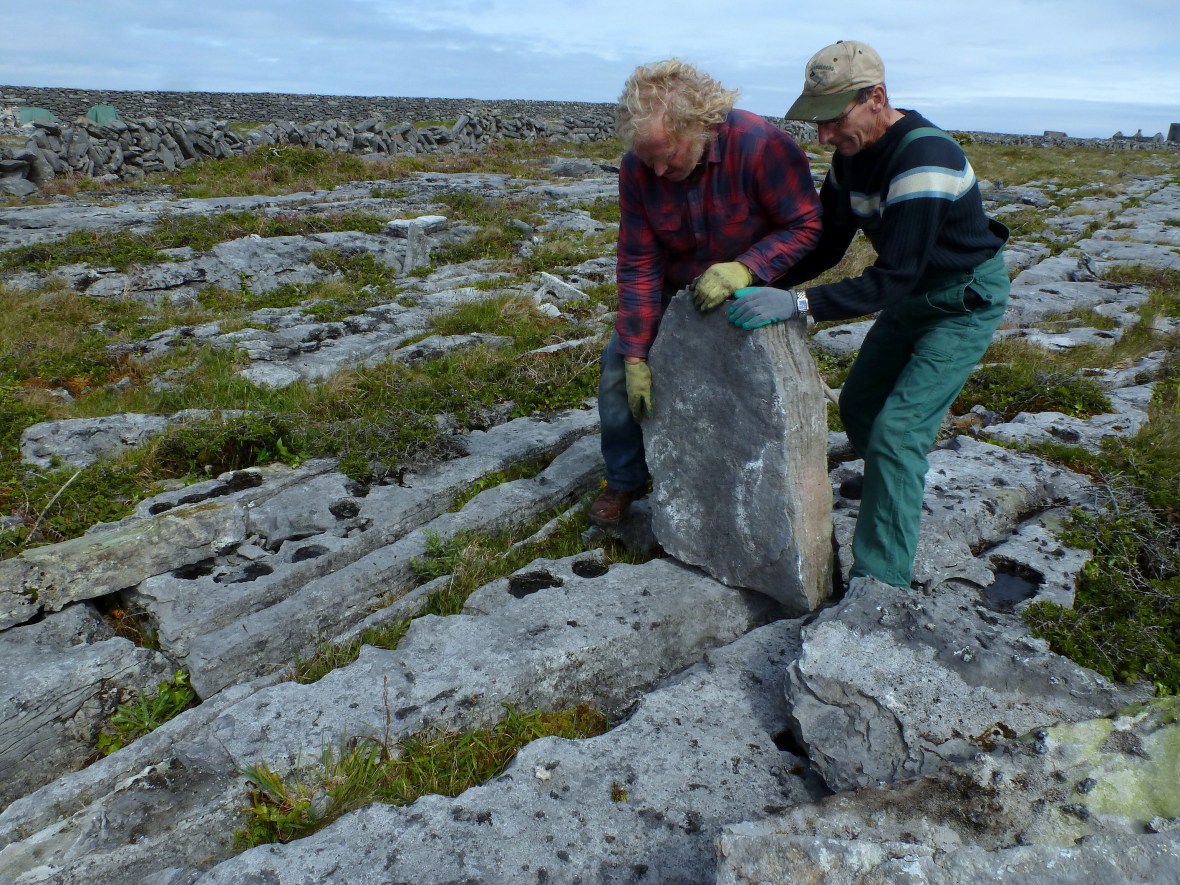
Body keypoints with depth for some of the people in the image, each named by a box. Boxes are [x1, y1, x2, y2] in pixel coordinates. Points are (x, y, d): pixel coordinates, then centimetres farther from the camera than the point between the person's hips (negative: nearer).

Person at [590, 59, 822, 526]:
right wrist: (636, 356, -17)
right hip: (672, 289, 3)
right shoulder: (637, 167, -19)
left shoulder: (760, 145, -30)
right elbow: (638, 265, -15)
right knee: (620, 370, -5)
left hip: (746, 287, -2)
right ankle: (625, 480, 17)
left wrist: (745, 268, -40)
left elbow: (806, 225, -22)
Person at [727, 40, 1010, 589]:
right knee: (858, 406, 14)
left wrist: (798, 304, -44)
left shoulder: (924, 157, -32)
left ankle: (880, 586, -11)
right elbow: (827, 242, 3)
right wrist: (765, 281, -11)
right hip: (913, 293, 9)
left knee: (897, 430, -17)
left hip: (965, 300, -9)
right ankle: (897, 500, 38)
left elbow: (893, 278, -36)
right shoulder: (851, 154, -4)